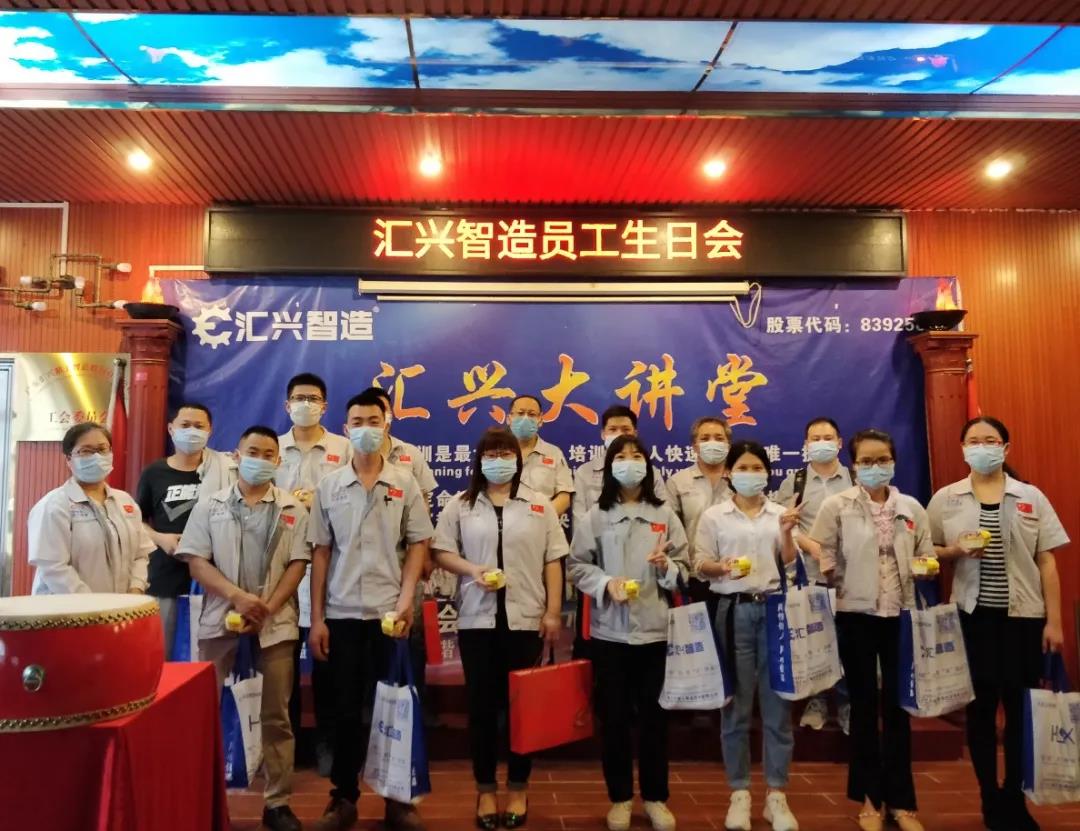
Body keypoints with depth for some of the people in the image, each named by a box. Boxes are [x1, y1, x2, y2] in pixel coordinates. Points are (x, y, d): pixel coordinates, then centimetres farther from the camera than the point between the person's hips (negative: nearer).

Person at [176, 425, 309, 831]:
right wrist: (237, 596, -15)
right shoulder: (210, 505, 5)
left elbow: (298, 563, 0)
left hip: (275, 623, 0)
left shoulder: (293, 509, 5)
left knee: (276, 716, 7)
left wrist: (268, 607, -12)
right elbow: (196, 561, -2)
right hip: (221, 619, 0)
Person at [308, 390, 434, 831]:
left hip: (390, 611, -1)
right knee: (345, 708, 8)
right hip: (342, 613, 1)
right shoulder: (328, 486, 4)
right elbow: (320, 553, 4)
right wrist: (316, 618, 0)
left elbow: (419, 544, 2)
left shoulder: (405, 483, 1)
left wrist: (406, 598, -9)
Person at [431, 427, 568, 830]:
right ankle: (485, 789, 21)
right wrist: (472, 571, -13)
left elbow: (553, 562, 3)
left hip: (526, 618, 0)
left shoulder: (540, 505, 4)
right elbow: (441, 551, 5)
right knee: (482, 704, 7)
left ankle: (518, 789, 21)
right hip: (477, 619, 0)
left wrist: (553, 612, -3)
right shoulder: (460, 505, 5)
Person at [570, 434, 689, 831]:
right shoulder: (596, 515, 1)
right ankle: (620, 797, 24)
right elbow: (578, 566, 0)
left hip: (654, 629, 1)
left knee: (654, 715, 9)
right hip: (609, 630, 0)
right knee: (614, 716, 8)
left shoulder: (664, 513, 3)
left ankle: (656, 797, 25)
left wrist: (667, 567, -17)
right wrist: (606, 584, -16)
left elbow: (684, 568, 3)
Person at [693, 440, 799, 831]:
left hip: (774, 609, 2)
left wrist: (787, 534, -10)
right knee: (737, 704, 4)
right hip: (733, 610, -2)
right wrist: (722, 568, -20)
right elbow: (701, 566, 0)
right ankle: (739, 792, 16)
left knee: (777, 702, 5)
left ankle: (776, 793, 16)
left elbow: (790, 566, 5)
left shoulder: (780, 514, 8)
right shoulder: (713, 516, 2)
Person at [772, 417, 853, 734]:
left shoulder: (856, 480, 6)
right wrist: (813, 547, -12)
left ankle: (846, 704, 18)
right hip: (809, 576, 0)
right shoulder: (794, 482, 5)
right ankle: (816, 702, 20)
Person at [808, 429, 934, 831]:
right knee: (864, 705, 8)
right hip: (856, 614, -2)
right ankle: (869, 798, 22)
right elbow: (823, 561, -5)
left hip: (901, 613, 2)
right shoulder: (836, 506, -4)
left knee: (898, 705, 9)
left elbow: (926, 558, 10)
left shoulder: (911, 507, 6)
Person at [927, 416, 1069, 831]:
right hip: (972, 615, 0)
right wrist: (956, 551, -14)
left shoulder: (1031, 497, 2)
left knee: (1021, 708, 5)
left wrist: (1054, 620, -2)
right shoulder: (946, 498, 1)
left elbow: (1046, 560, 2)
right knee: (980, 707, 6)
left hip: (1023, 615, 0)